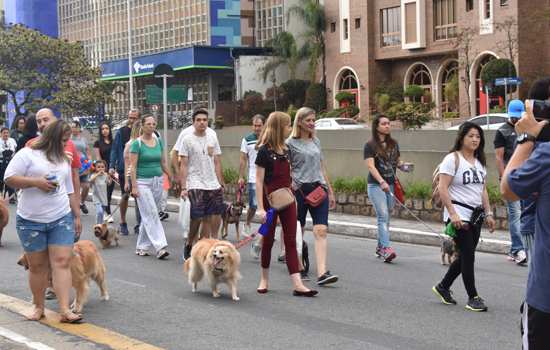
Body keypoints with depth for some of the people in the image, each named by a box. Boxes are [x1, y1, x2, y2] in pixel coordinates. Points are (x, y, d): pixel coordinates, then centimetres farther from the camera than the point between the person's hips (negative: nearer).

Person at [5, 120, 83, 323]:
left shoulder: (63, 160, 15)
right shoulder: (27, 154, -3)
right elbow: (9, 179, -9)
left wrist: (77, 215, 17)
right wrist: (35, 182, -18)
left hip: (62, 219, 3)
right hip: (31, 221, -3)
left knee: (62, 262, -8)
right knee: (37, 266, 5)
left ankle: (65, 310, -12)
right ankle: (38, 307, 20)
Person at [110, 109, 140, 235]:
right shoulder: (121, 132, 0)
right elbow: (115, 149, 0)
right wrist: (112, 166, -7)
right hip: (124, 169, -1)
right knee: (125, 195, 4)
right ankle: (123, 223, 17)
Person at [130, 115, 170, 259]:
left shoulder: (158, 141, 9)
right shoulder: (137, 143, -7)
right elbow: (133, 166, -9)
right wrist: (134, 186, -15)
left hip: (158, 181, 6)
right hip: (143, 182, -5)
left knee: (147, 216, 11)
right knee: (151, 215, -11)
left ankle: (141, 247, 19)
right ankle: (160, 247, -15)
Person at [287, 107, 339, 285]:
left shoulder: (316, 141, 16)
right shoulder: (290, 143, 0)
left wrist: (330, 191, 20)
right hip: (299, 190, -4)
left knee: (321, 231, -10)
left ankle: (322, 273, -18)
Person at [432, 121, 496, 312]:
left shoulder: (480, 161, 14)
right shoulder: (452, 159, -9)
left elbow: (483, 190, 18)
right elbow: (443, 189, -15)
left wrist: (488, 213, 11)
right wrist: (452, 214, -21)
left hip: (476, 215, 8)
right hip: (459, 215, -8)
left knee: (465, 256, 11)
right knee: (468, 255, -7)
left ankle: (443, 287, 28)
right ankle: (473, 297, 2)